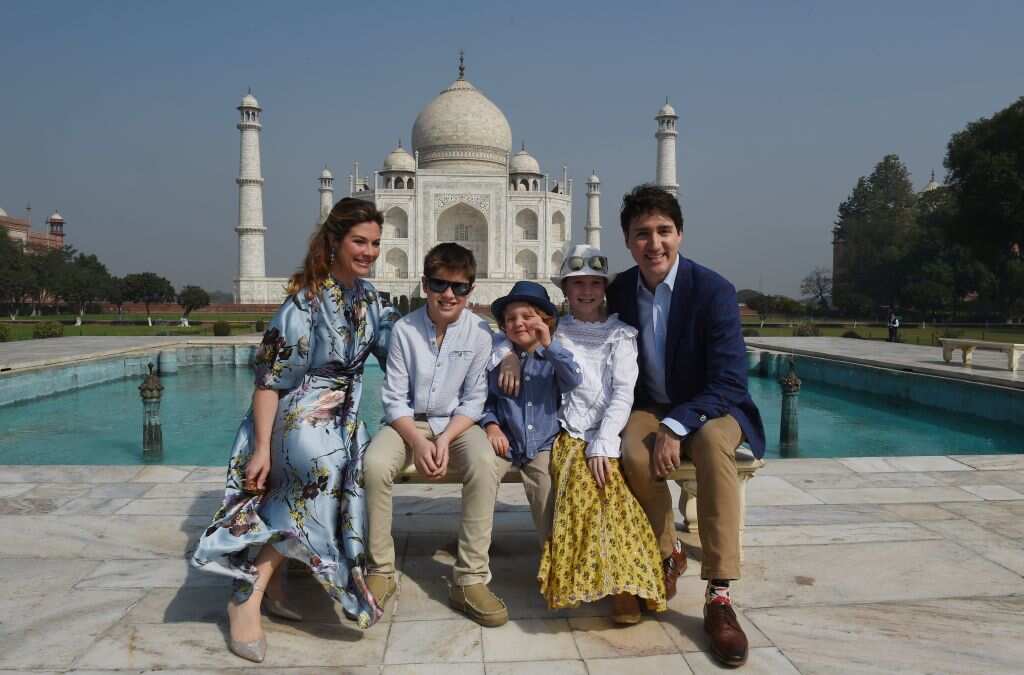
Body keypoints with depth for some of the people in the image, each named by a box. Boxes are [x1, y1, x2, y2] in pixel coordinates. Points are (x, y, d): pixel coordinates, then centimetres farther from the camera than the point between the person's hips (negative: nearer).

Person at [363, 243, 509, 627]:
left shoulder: (479, 332, -7)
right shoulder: (405, 329, -8)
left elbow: (474, 400, -3)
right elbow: (394, 398, -6)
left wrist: (445, 440, -17)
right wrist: (418, 442, -20)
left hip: (456, 422, 0)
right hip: (407, 421, 0)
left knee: (485, 464, -31)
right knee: (375, 465, -30)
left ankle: (470, 581, -21)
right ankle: (381, 573, -9)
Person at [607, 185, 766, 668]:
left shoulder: (714, 291, -16)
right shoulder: (619, 291, -3)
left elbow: (729, 384, -20)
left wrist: (676, 427, -31)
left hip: (709, 409, -2)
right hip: (649, 407, 3)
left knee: (712, 443, -37)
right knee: (635, 453, -32)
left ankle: (719, 596, -29)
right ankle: (667, 554, -3)